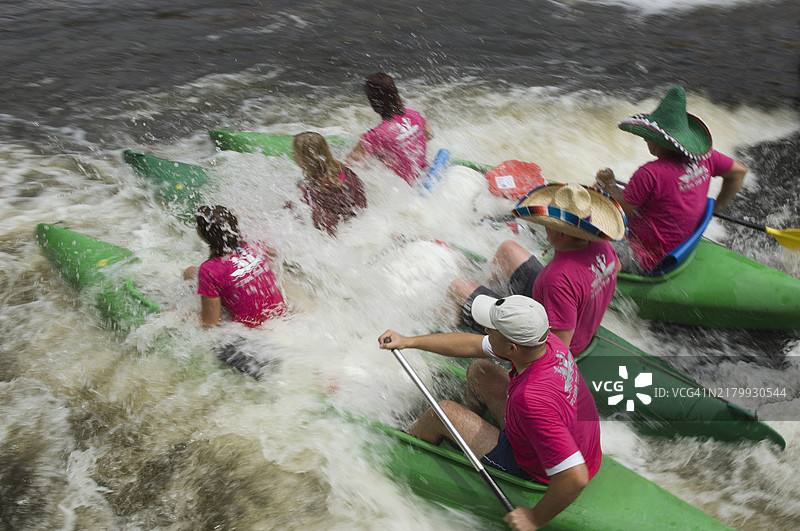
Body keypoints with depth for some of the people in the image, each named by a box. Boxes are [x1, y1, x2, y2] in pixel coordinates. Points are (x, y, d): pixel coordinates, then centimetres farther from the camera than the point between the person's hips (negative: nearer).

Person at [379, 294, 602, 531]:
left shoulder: (531, 399, -43)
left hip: (536, 474, -7)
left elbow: (576, 477, -41)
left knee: (444, 412, 0)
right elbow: (473, 345, -6)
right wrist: (408, 341, -3)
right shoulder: (547, 341, -18)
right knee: (478, 370, 14)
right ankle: (461, 430, 44)